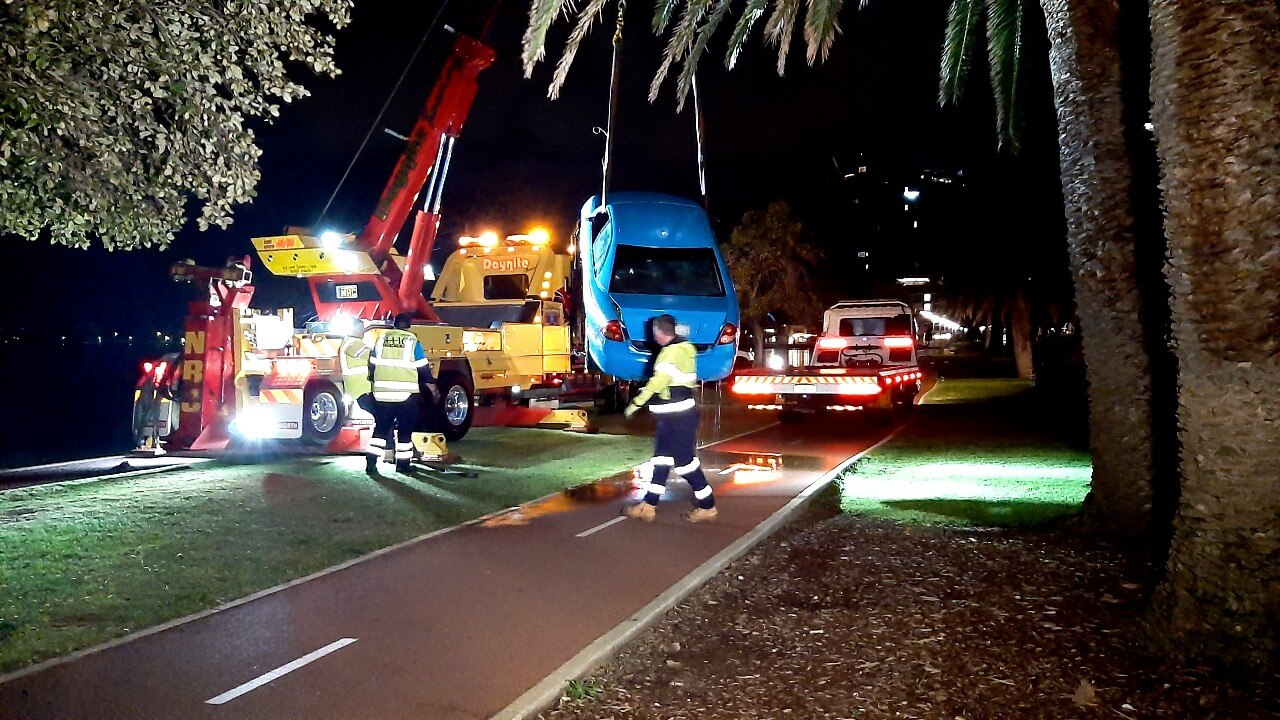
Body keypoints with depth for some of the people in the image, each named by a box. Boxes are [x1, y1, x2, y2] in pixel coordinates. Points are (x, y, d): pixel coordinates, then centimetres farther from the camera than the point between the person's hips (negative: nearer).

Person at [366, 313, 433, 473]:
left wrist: (374, 382, 31)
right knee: (405, 430, 9)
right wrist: (431, 384, 16)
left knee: (380, 428, 13)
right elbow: (423, 368, -1)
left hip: (382, 392, 3)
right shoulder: (412, 341, -3)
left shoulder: (381, 339, 7)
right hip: (406, 394, -3)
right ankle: (402, 463, 12)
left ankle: (371, 461, 6)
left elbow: (372, 365, 14)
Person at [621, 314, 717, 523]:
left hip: (677, 417, -11)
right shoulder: (683, 347, 14)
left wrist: (637, 403, -16)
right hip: (674, 416, 11)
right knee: (661, 459, 12)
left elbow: (658, 382, -22)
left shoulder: (672, 351, -18)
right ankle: (648, 506, 17)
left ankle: (707, 507, 6)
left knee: (685, 461, -4)